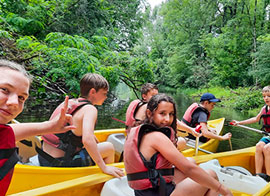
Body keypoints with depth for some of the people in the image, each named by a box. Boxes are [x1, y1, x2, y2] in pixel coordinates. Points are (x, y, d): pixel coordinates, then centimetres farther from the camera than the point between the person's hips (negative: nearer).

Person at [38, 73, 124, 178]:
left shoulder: (69, 102, 10)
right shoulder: (90, 109, -15)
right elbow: (87, 140, -31)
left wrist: (98, 144, 34)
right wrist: (104, 167, -25)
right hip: (60, 164, -9)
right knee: (109, 148, -1)